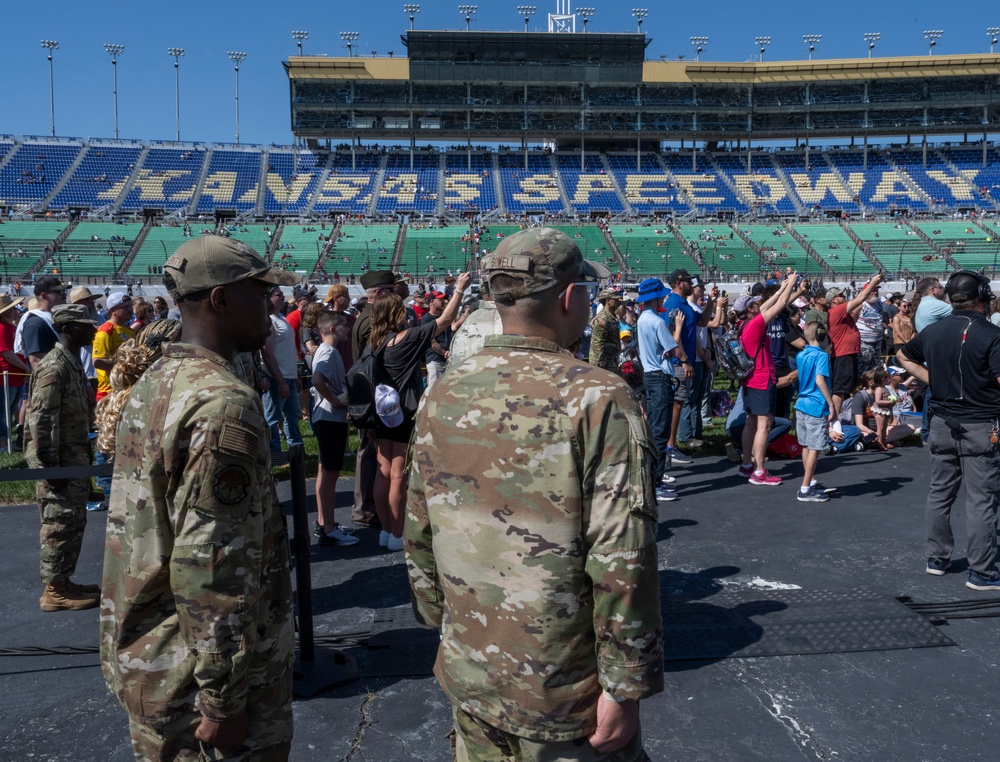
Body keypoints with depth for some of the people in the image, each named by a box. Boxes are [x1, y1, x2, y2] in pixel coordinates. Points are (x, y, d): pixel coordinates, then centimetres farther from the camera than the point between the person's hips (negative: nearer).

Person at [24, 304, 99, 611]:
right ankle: (54, 591, 10)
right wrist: (50, 467, -21)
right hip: (58, 460, -9)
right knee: (60, 525, -1)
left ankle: (63, 582, 26)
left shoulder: (73, 363, 11)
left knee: (73, 522, 15)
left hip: (74, 457, 9)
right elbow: (41, 421, -21)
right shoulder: (53, 368, -18)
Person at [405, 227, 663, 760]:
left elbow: (418, 535, 5)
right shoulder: (599, 400, -19)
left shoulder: (442, 396, -2)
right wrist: (625, 687, -13)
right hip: (562, 694, -5)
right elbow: (622, 560, -22)